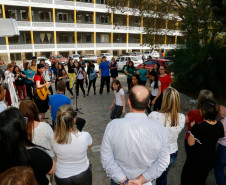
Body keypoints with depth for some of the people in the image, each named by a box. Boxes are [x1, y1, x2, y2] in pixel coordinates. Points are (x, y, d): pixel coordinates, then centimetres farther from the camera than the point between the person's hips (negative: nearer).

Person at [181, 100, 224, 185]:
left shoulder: (198, 127, -32)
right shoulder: (219, 125, -13)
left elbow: (191, 143, -20)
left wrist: (192, 127, -12)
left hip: (197, 160, -5)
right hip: (211, 159, 6)